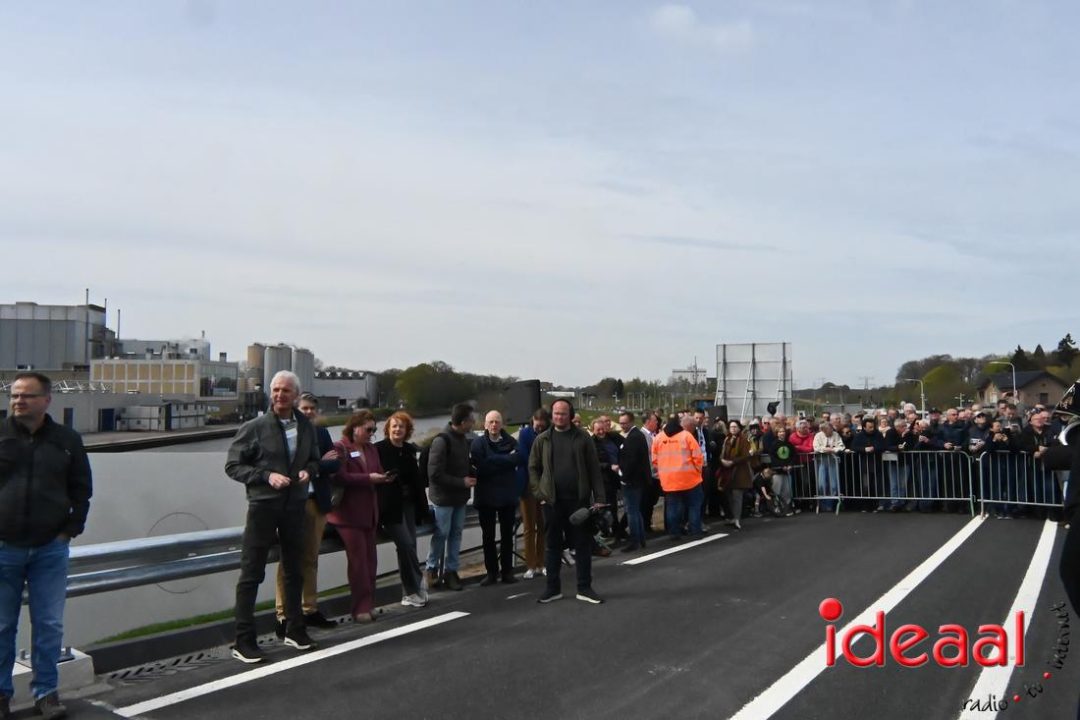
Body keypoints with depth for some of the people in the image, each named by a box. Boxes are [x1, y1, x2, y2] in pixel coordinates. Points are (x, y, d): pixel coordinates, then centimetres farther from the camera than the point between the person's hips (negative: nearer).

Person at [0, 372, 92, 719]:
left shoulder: (67, 440, 3)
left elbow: (81, 490, 9)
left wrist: (70, 530, 0)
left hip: (50, 549, 1)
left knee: (49, 625, 6)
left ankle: (46, 691, 18)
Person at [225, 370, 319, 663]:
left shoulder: (306, 427, 4)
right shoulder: (254, 428, -8)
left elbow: (314, 459, 17)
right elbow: (232, 465, -6)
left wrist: (308, 471, -6)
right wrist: (266, 476, -19)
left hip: (295, 505, 5)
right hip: (263, 505, -4)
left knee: (294, 570, 15)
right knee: (251, 573, -1)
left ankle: (294, 629, 30)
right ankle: (243, 641, 7)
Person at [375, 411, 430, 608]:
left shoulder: (410, 450, 11)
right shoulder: (378, 449, -5)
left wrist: (422, 507, 13)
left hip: (408, 504, 6)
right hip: (390, 507, -5)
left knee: (409, 546, 6)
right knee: (405, 545, -12)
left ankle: (410, 592, 14)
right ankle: (415, 588, 1)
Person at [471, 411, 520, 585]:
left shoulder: (511, 442, 2)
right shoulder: (478, 443, -2)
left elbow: (516, 459, -17)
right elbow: (480, 466, -17)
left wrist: (491, 460, -18)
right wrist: (504, 460, -17)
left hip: (507, 494, 1)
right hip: (486, 495, -1)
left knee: (507, 535, 9)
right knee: (488, 536, 7)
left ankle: (507, 571, 18)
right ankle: (491, 572, 16)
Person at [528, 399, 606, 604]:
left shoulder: (582, 438, 2)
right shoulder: (542, 440, 5)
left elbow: (594, 469, 0)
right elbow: (533, 468, 8)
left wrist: (599, 498, -5)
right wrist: (539, 493, -3)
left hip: (579, 499, -1)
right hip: (552, 501, 1)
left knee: (583, 544, 4)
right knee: (553, 545, 9)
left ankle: (584, 588, 14)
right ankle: (553, 588, 19)